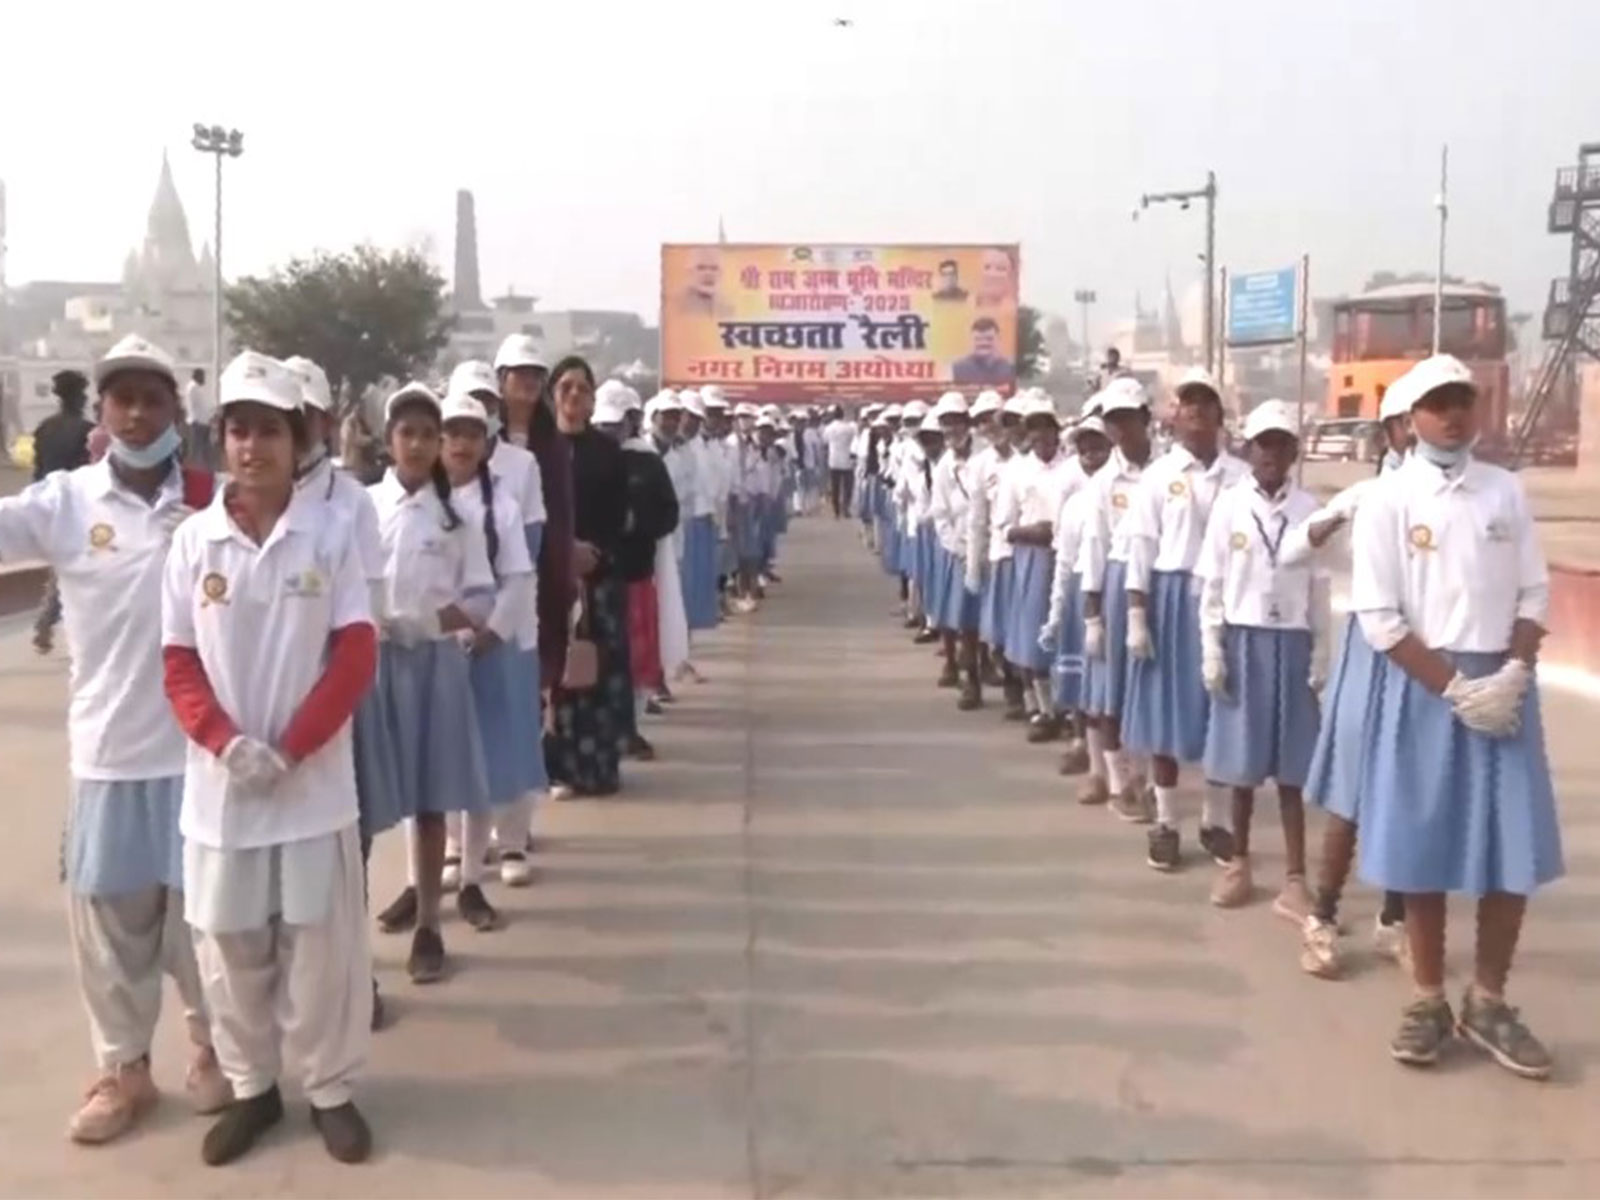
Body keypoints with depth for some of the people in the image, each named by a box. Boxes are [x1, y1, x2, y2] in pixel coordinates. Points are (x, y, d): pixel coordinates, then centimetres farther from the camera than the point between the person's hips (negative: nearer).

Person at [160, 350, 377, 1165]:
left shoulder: (331, 538, -4)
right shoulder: (192, 541, -1)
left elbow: (356, 659, -6)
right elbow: (180, 667, 1)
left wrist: (289, 749, -13)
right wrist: (228, 744, -15)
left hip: (315, 781, -1)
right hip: (219, 784, 2)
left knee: (321, 940, 7)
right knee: (229, 943, 12)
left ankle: (331, 1089, 25)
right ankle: (252, 1087, 31)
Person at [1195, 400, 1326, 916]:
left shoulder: (1309, 509, 0)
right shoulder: (1229, 505, -2)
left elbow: (1318, 589, 4)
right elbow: (1212, 585, 1)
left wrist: (1321, 656, 2)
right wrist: (1211, 652, -4)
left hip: (1292, 642, 0)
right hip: (1243, 639, 0)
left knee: (1291, 767, 3)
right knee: (1244, 761, 9)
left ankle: (1294, 882, 9)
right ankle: (1238, 863, 25)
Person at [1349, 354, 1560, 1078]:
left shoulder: (1506, 492, 7)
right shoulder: (1388, 499, -3)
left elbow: (1534, 594, 7)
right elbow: (1379, 617, -8)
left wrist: (1512, 675, -9)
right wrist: (1454, 687, -13)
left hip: (1504, 683, 3)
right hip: (1425, 684, -3)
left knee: (1514, 850, 3)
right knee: (1425, 848, 3)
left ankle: (1487, 1003, 19)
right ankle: (1428, 1001, 18)